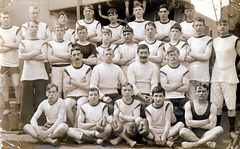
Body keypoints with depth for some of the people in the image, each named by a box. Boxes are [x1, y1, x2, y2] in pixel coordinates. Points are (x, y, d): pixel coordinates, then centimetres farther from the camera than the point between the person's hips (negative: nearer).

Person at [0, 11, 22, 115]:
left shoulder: (16, 30, 4)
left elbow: (19, 44, -10)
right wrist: (12, 46, -9)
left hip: (14, 62, -1)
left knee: (17, 85, -4)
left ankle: (18, 107, 8)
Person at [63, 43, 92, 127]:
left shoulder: (88, 69, 7)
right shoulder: (67, 70, 10)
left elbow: (88, 86, -5)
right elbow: (66, 87, -1)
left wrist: (73, 82, -2)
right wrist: (81, 83, -2)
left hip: (83, 95, -1)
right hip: (71, 95, 2)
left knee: (80, 105, -33)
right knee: (66, 105, -29)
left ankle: (76, 126, -22)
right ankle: (73, 126, -15)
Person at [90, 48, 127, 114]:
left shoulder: (117, 68, 17)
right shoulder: (97, 68, 6)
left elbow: (124, 83, 15)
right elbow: (93, 85, -1)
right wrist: (103, 97, -12)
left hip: (115, 95, 3)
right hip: (104, 95, -3)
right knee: (111, 107, -33)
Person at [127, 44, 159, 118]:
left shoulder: (153, 67, 15)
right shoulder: (132, 66, 10)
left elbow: (154, 84, 4)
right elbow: (131, 84, -1)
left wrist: (151, 96, -14)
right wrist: (141, 96, -13)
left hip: (149, 94, 2)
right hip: (137, 94, -2)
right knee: (143, 104, -32)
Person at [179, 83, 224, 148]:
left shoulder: (212, 106, 1)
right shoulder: (189, 104, 1)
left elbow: (212, 126, -9)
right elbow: (188, 123, -12)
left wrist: (195, 124, -8)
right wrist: (206, 121, -10)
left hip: (205, 134, 1)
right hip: (192, 133, -1)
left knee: (219, 129, -27)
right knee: (182, 131, -33)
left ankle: (194, 144, -30)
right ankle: (208, 142, -24)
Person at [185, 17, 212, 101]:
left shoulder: (209, 40, 4)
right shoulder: (190, 40, 15)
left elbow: (206, 57, -8)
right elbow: (186, 58, 5)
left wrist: (191, 54, 1)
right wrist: (200, 56, -6)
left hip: (203, 75, -3)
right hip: (190, 75, 3)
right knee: (191, 100, -1)